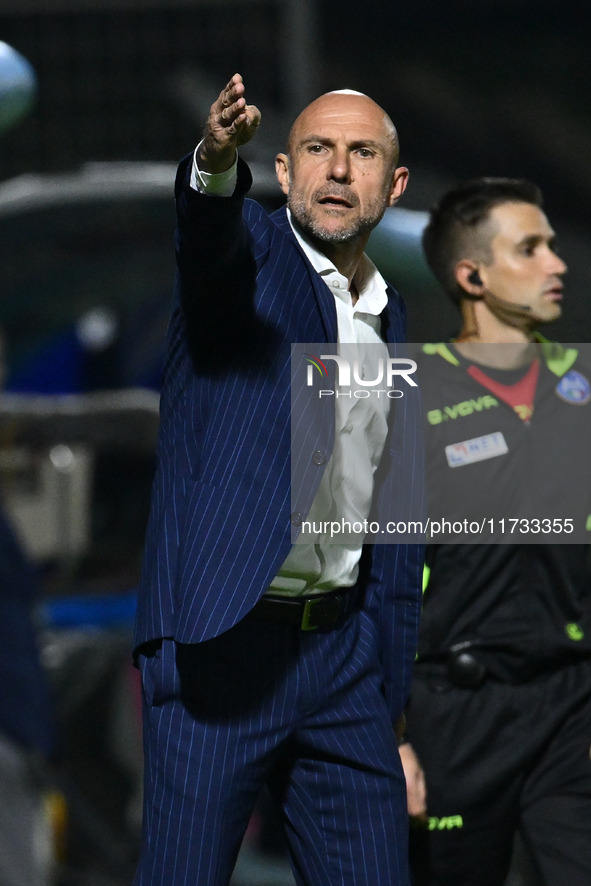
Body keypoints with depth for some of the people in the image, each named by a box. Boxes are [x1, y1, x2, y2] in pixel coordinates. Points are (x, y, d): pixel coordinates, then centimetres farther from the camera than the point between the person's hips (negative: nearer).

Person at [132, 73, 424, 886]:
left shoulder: (389, 316, 17)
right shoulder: (248, 252, 0)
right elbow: (207, 231, -27)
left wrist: (392, 695, 16)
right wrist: (216, 164, -51)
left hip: (342, 650, 6)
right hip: (222, 644, -6)